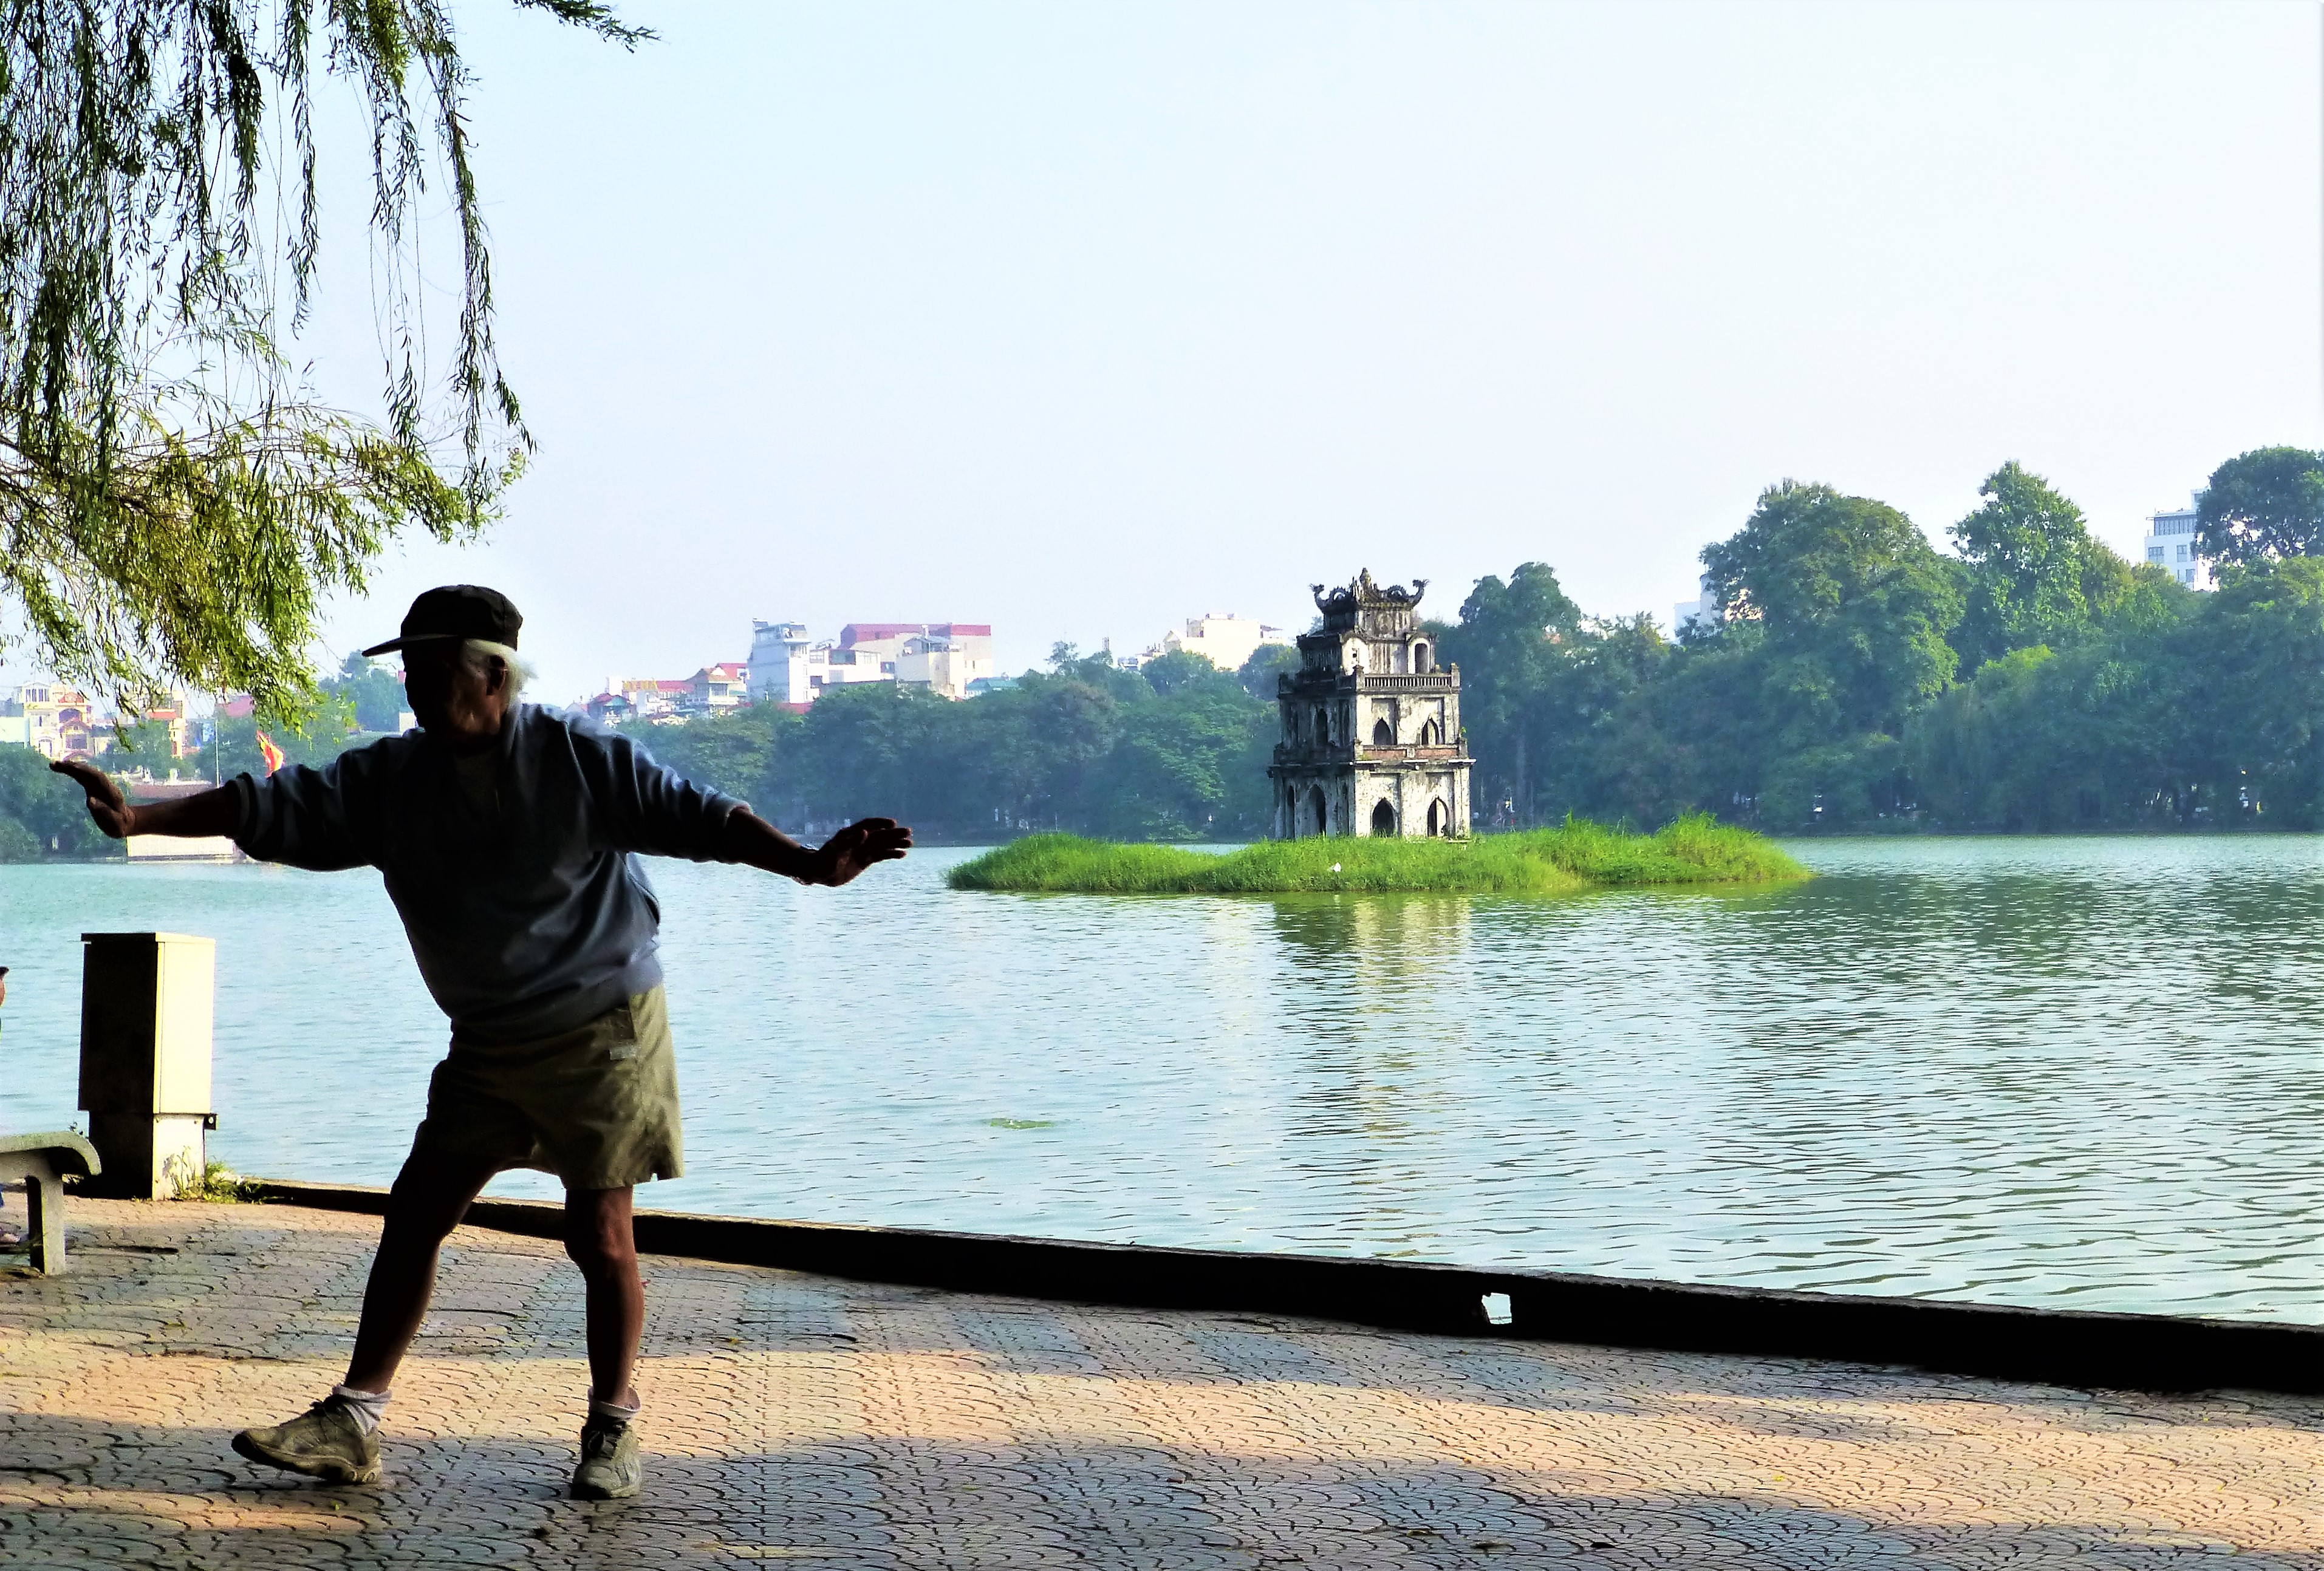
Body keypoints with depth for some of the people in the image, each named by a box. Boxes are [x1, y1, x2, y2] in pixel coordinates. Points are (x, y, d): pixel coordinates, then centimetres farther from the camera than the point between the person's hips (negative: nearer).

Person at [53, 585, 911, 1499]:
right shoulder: (390, 779, 2)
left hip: (604, 1030, -5)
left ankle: (612, 1429, 13)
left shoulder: (578, 758, -12)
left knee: (599, 1234, -4)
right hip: (487, 1045, 5)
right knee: (414, 1215, 2)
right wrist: (140, 819, -10)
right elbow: (269, 809, 1)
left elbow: (696, 816, -17)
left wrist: (810, 864, -31)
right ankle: (352, 1423, 9)